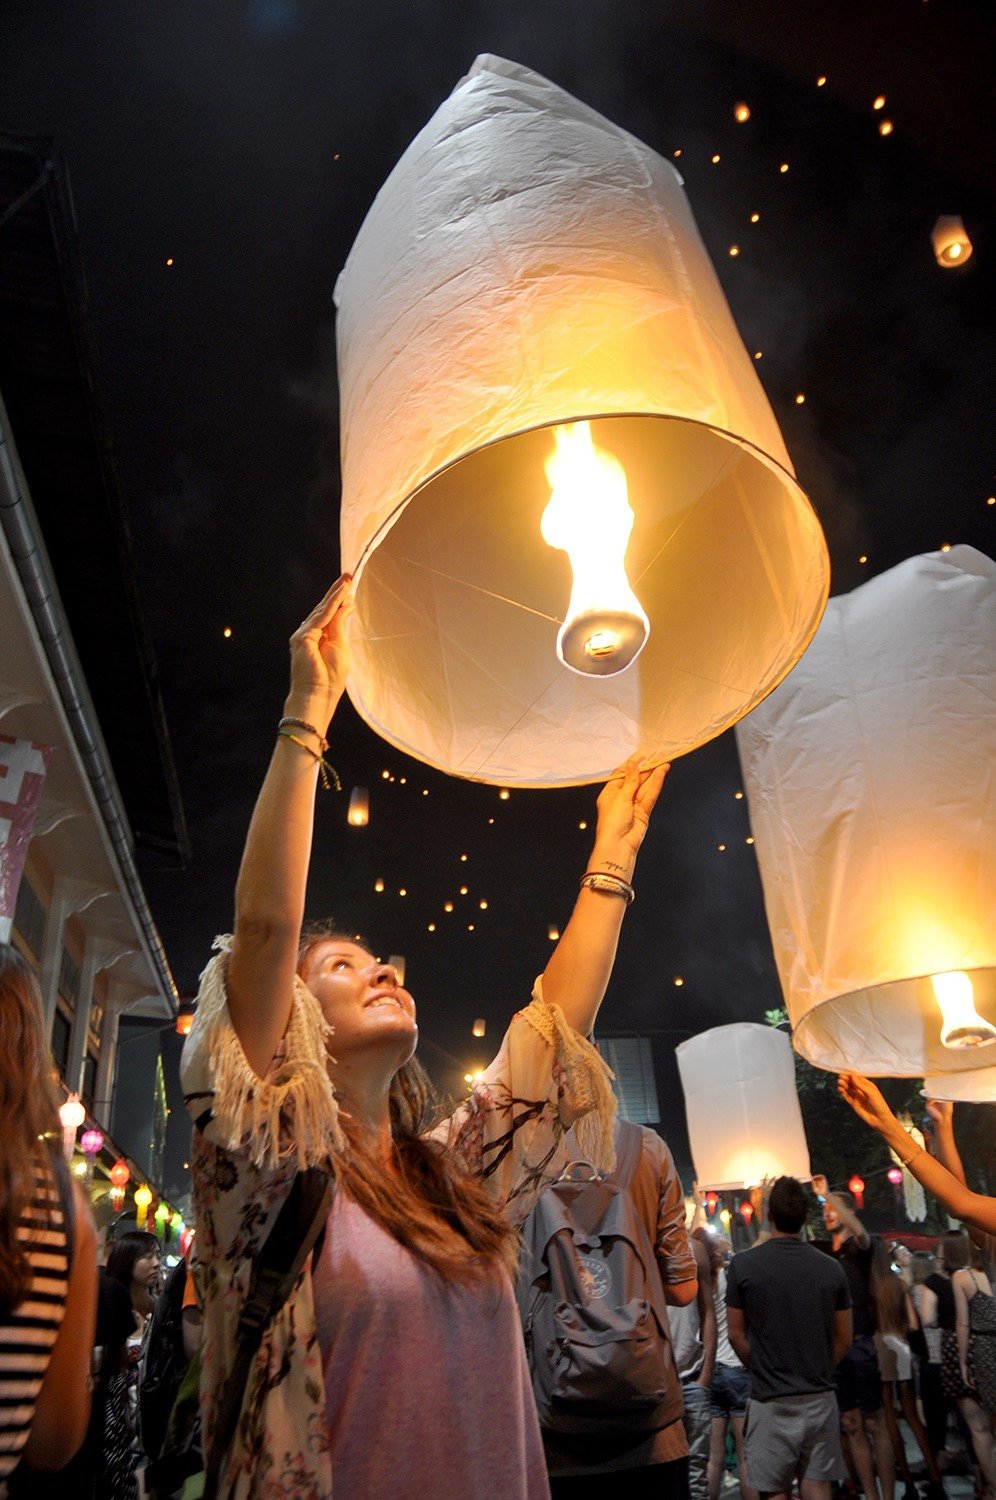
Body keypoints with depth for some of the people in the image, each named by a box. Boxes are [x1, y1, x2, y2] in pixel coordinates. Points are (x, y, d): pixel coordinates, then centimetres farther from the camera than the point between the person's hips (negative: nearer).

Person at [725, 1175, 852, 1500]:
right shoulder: (831, 1268, -3)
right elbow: (843, 1339, 6)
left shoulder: (743, 1264, -11)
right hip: (820, 1397, 3)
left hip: (771, 1400, -3)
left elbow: (736, 1334, -5)